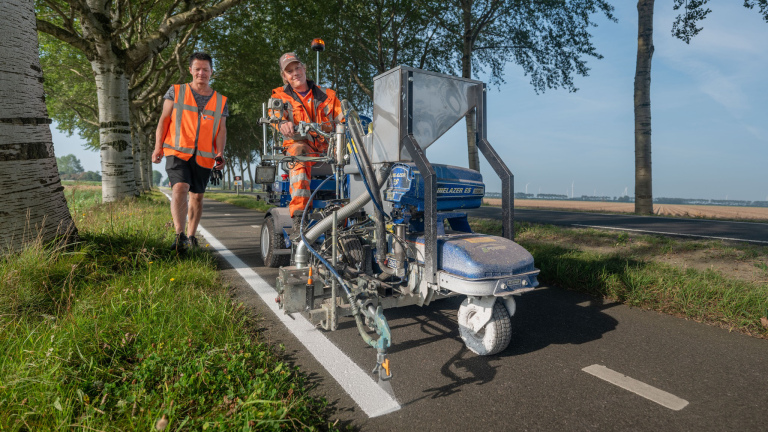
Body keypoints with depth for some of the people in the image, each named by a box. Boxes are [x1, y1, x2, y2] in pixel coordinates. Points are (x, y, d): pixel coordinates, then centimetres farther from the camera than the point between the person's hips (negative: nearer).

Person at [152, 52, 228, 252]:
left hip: (204, 157, 2)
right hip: (178, 152, -2)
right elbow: (164, 119, 7)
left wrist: (220, 153, -9)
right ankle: (179, 235, -26)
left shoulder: (220, 100, 11)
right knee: (180, 188, -23)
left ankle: (191, 236, 23)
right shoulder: (176, 91, 8)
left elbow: (221, 129, 6)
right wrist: (158, 147, -3)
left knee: (197, 196, 10)